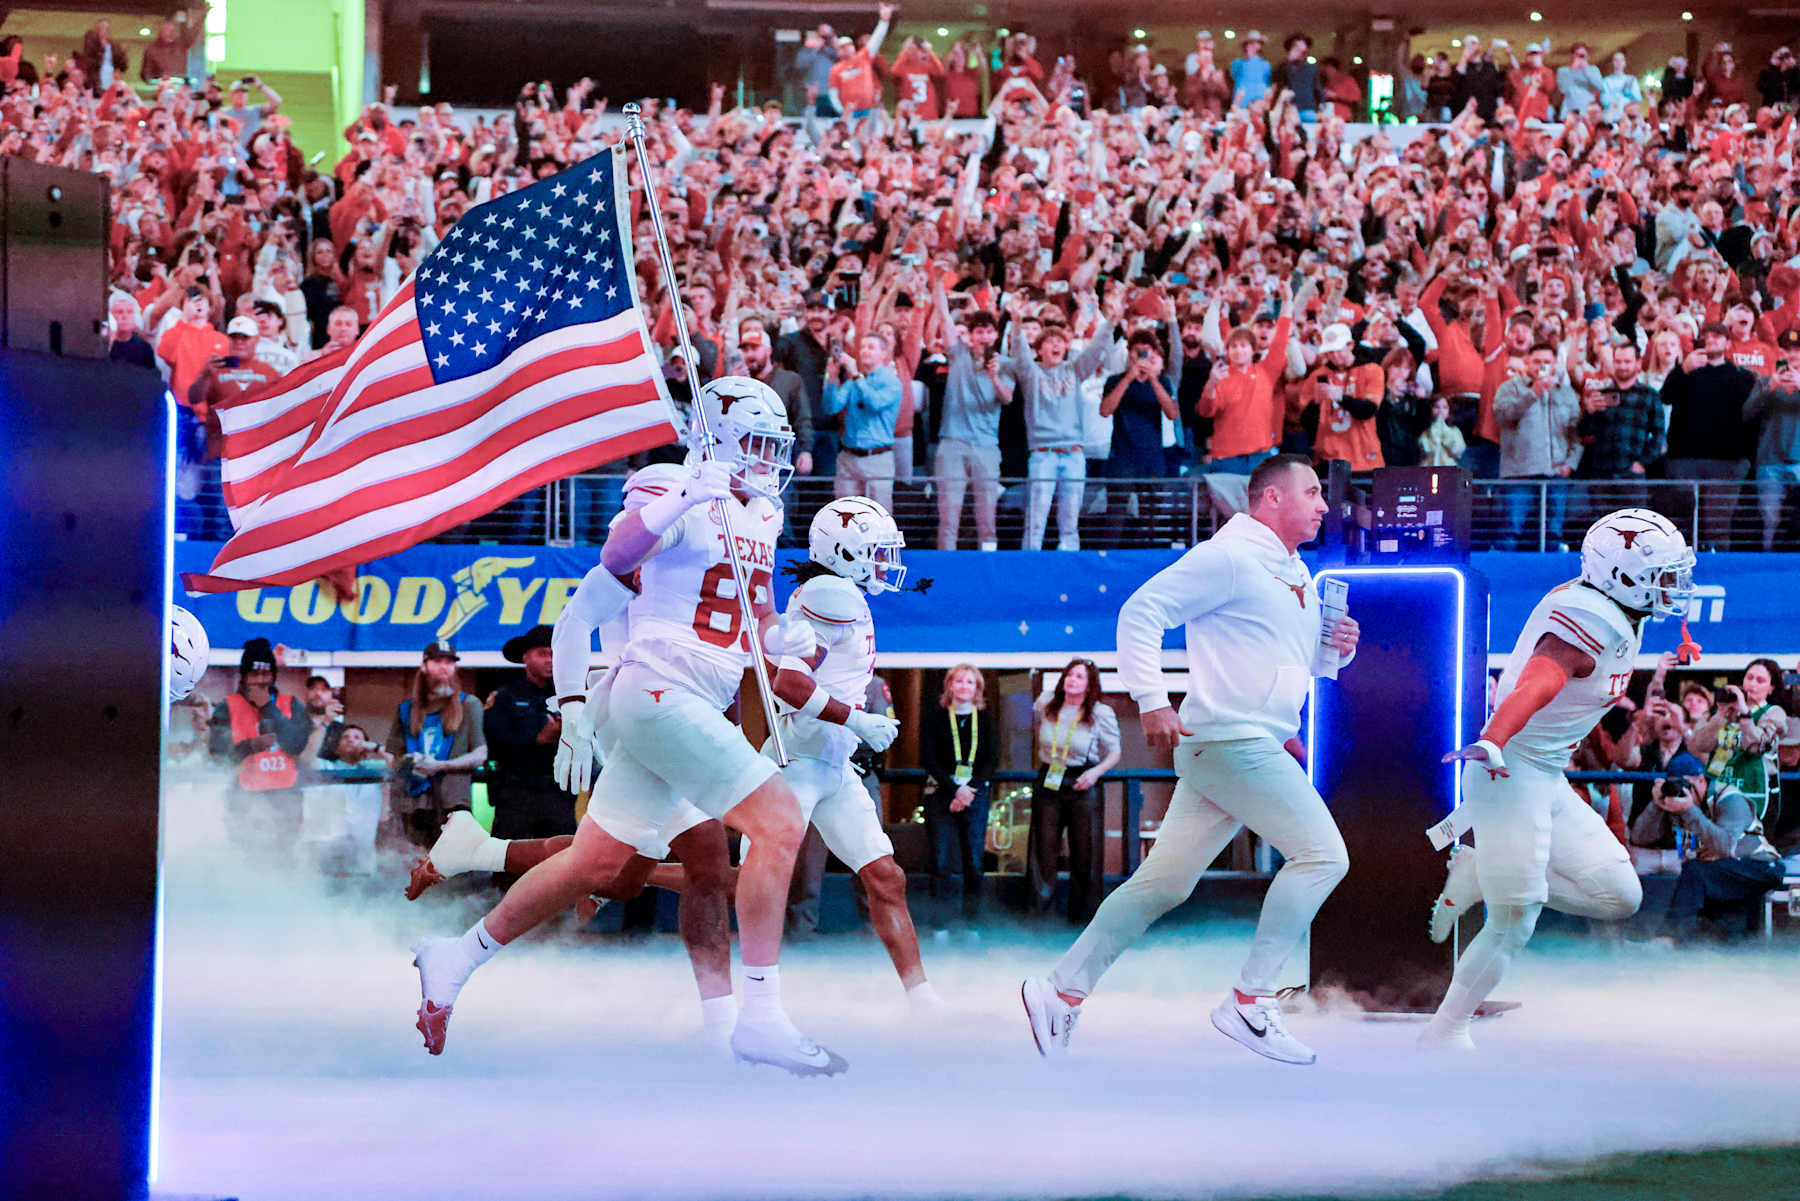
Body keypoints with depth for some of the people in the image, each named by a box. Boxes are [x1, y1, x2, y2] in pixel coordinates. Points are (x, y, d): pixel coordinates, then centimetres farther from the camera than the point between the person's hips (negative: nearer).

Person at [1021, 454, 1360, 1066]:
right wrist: (1151, 701, -18)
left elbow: (1297, 656, 31)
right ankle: (1250, 1002, -9)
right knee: (1321, 853, -12)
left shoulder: (1296, 575, 20)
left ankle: (1063, 990, 12)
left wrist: (1335, 645, 8)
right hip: (1230, 737, -9)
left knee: (1164, 883, 9)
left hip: (1262, 744, 9)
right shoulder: (1229, 557, -10)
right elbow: (1142, 612, -12)